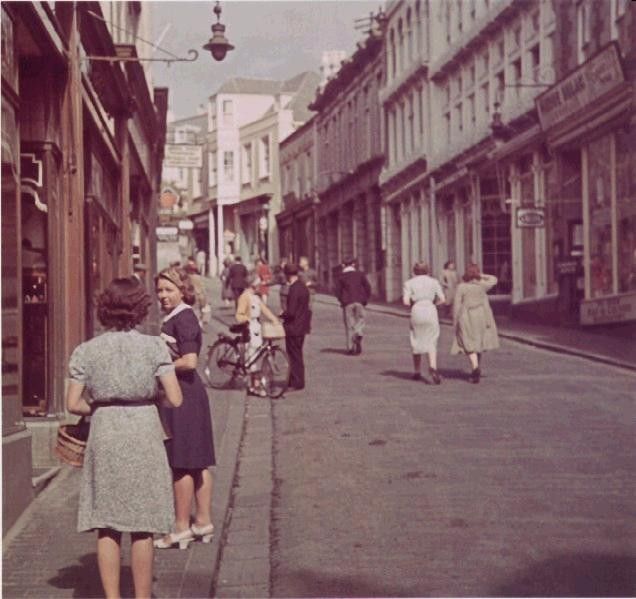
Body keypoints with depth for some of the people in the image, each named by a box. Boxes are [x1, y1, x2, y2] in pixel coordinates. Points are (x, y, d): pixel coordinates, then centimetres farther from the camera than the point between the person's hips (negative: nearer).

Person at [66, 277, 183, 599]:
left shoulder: (86, 351, 0)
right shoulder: (154, 346, -5)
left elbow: (73, 404, -3)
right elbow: (175, 400, -8)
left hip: (104, 438, 1)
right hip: (144, 436, -1)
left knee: (106, 526, 9)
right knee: (142, 529, 8)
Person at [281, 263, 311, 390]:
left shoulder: (294, 289, -22)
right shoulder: (303, 287, 7)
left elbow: (291, 312, -25)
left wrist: (282, 314, -6)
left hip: (293, 327, -9)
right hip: (302, 326, 9)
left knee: (294, 356, 0)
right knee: (297, 355, 19)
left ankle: (296, 383, 6)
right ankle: (298, 381, 27)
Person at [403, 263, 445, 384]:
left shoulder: (409, 283, 5)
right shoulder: (434, 282, 9)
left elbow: (406, 302, -4)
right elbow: (442, 299, 3)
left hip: (416, 311, 0)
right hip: (431, 311, 0)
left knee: (416, 342, 14)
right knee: (431, 342, 2)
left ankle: (417, 372, 21)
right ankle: (433, 366, -23)